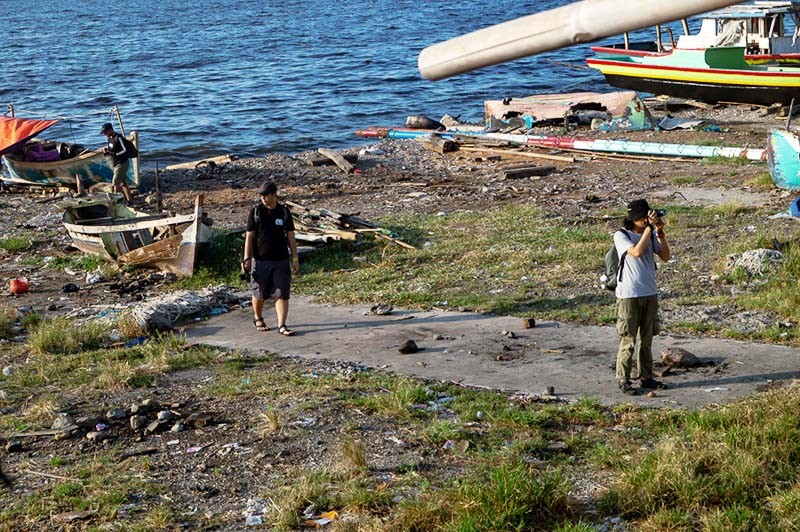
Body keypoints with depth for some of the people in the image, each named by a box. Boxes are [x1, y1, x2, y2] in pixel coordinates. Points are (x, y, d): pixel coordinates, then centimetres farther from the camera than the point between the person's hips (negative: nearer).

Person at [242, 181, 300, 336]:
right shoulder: (255, 212, -2)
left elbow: (291, 236, 7)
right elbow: (249, 236, -1)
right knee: (260, 293, 10)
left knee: (282, 294, -5)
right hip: (260, 260, -1)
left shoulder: (284, 212, 2)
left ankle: (282, 325, -4)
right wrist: (247, 259, -6)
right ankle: (258, 318, 34)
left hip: (281, 260, 1)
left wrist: (295, 258, 6)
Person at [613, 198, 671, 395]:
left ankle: (646, 377, 21)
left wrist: (660, 232, -11)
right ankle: (623, 380, 5)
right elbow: (637, 252, -25)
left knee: (647, 339, 12)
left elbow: (665, 256, -1)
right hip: (629, 295, -5)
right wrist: (649, 228, -21)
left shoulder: (650, 234, 6)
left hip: (650, 294, 5)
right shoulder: (621, 236, -10)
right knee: (628, 340, -2)